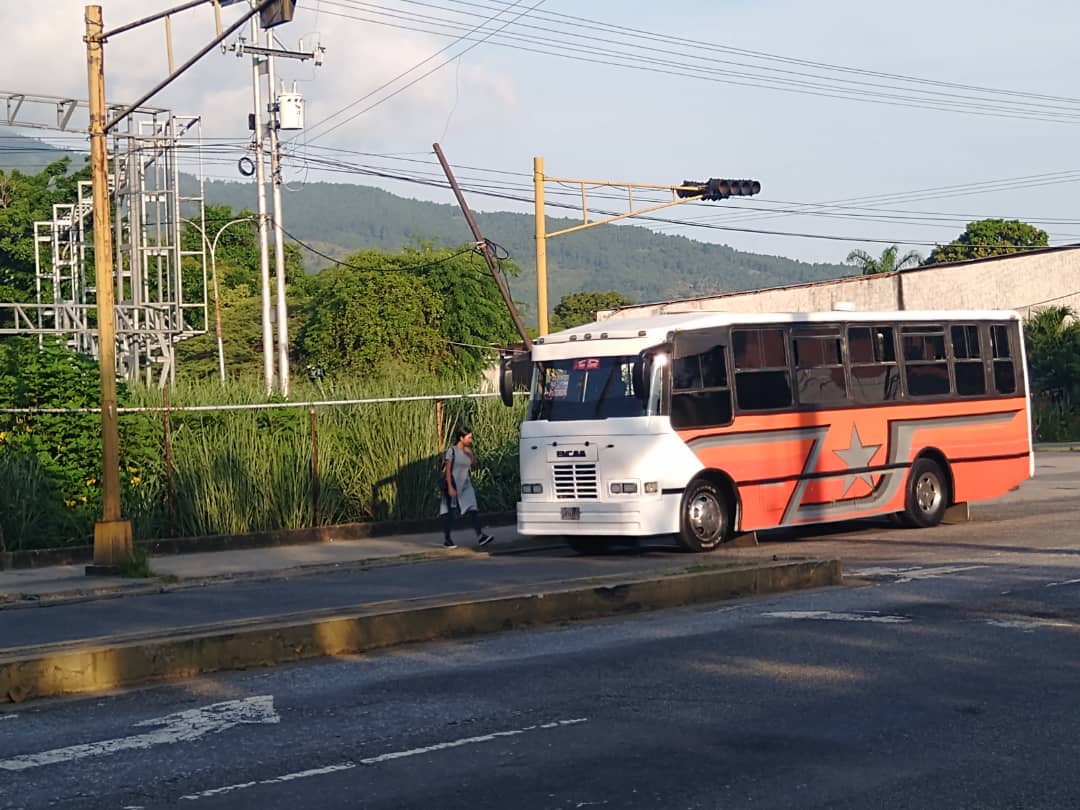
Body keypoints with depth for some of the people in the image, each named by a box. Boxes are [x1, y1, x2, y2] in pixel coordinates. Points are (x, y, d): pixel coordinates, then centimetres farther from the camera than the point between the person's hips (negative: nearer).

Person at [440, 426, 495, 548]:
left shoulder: (467, 450, 6)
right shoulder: (452, 450, -11)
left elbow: (473, 465, 9)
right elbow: (447, 470, -11)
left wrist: (471, 454, -6)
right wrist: (450, 487, -16)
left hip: (465, 485, 5)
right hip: (453, 484, -5)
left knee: (473, 510, -10)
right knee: (449, 513, 5)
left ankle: (480, 536, -19)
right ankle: (447, 540, 15)